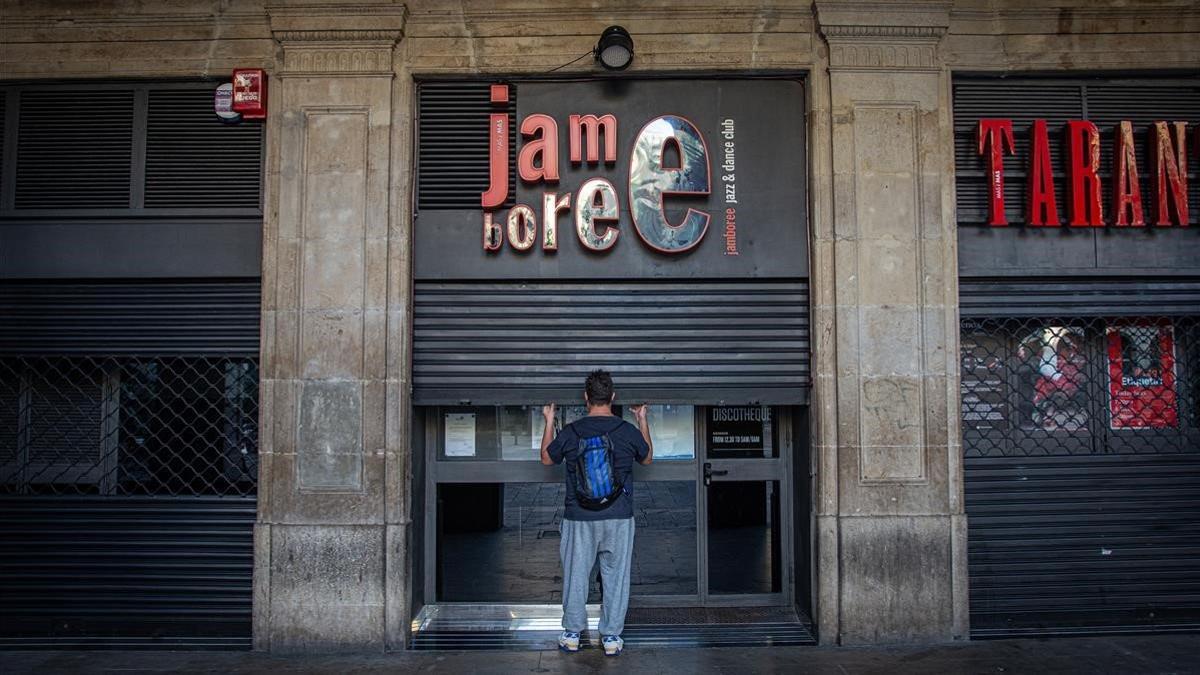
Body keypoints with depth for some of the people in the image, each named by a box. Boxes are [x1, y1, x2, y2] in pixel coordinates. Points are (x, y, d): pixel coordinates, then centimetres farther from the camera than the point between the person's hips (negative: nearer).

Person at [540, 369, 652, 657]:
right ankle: (611, 637, 16)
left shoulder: (569, 432, -6)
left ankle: (572, 633, 22)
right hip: (619, 518, 0)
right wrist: (643, 421, 23)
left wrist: (549, 422, 21)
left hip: (579, 518, 0)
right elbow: (647, 458, 15)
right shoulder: (629, 431, -6)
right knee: (616, 576, 10)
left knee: (576, 574, 12)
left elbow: (547, 458, 12)